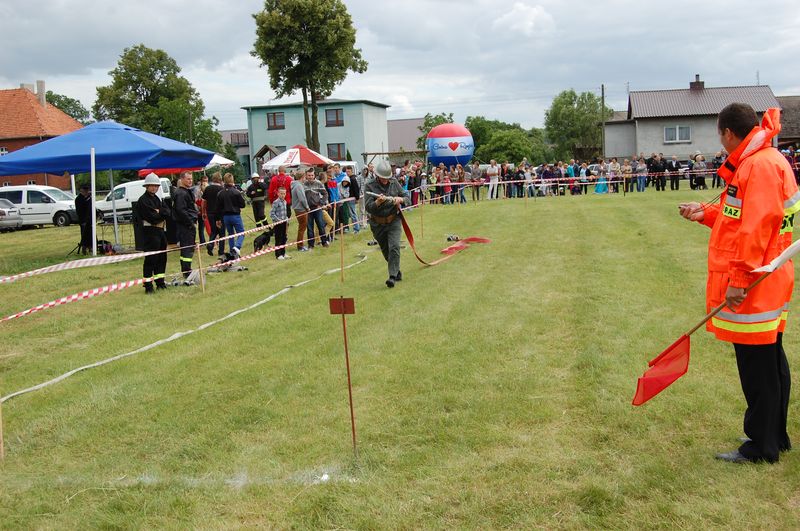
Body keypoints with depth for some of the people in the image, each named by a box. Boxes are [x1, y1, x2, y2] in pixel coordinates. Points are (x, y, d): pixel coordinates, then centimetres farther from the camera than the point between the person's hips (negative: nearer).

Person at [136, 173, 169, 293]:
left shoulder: (157, 199, 17)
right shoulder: (143, 200, -10)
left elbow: (167, 211, 3)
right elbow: (152, 218, -20)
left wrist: (159, 212, -13)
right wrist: (162, 214, -5)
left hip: (161, 231, 9)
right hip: (150, 232, -9)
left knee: (162, 257, 14)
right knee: (150, 259, -8)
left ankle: (160, 282, 25)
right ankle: (148, 285, -5)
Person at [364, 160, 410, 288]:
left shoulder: (394, 183, 0)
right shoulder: (370, 186, -7)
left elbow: (408, 199, 2)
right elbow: (368, 207, -16)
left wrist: (401, 199, -21)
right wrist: (378, 202, -36)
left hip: (394, 221, 0)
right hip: (378, 224, 1)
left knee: (394, 247, -18)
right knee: (385, 250, 13)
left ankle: (392, 276, -16)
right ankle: (397, 272, 34)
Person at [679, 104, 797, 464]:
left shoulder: (760, 165, -18)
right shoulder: (753, 163, 14)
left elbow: (757, 227, -24)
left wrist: (739, 279, -23)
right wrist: (706, 213, 19)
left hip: (752, 288, -10)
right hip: (764, 285, 10)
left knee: (757, 367, -1)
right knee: (770, 361, 17)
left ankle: (762, 447, 11)